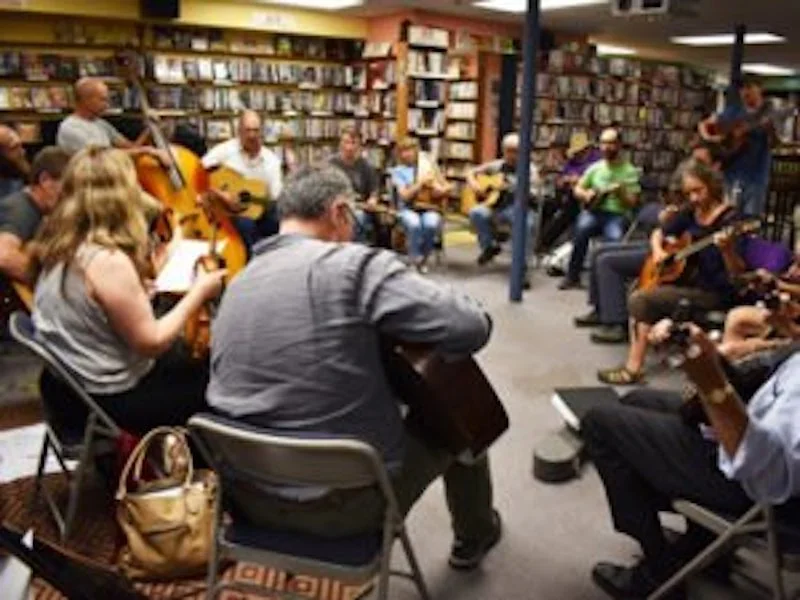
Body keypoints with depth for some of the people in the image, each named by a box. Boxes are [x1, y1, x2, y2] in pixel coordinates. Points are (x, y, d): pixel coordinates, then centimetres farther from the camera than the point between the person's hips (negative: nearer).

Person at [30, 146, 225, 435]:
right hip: (108, 398, -9)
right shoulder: (109, 261, -29)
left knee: (185, 359, 23)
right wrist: (199, 292, -14)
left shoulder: (59, 245, -1)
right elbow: (151, 342, -22)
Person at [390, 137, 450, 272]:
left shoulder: (428, 165, 12)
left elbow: (447, 186, 15)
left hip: (429, 208, 1)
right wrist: (421, 183, -14)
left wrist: (442, 190, -6)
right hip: (408, 209, -1)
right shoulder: (398, 171, 6)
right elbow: (405, 195, -7)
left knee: (431, 224, -34)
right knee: (414, 223, -37)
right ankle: (415, 258, -15)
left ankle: (424, 257, -10)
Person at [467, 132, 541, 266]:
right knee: (476, 212, -26)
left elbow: (532, 195, -8)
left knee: (526, 221, -38)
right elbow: (472, 172, 19)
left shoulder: (529, 169, 1)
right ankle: (490, 246, -3)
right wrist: (473, 184, -2)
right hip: (497, 206, 4)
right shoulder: (497, 165, 12)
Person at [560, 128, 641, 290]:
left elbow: (632, 203, -1)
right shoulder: (595, 167, 12)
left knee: (614, 238, -35)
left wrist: (620, 192, -20)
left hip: (617, 214, -2)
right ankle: (572, 276, -22)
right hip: (594, 211, 2)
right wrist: (586, 195, -5)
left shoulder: (629, 171, 3)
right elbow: (577, 189, 17)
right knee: (582, 229, -32)